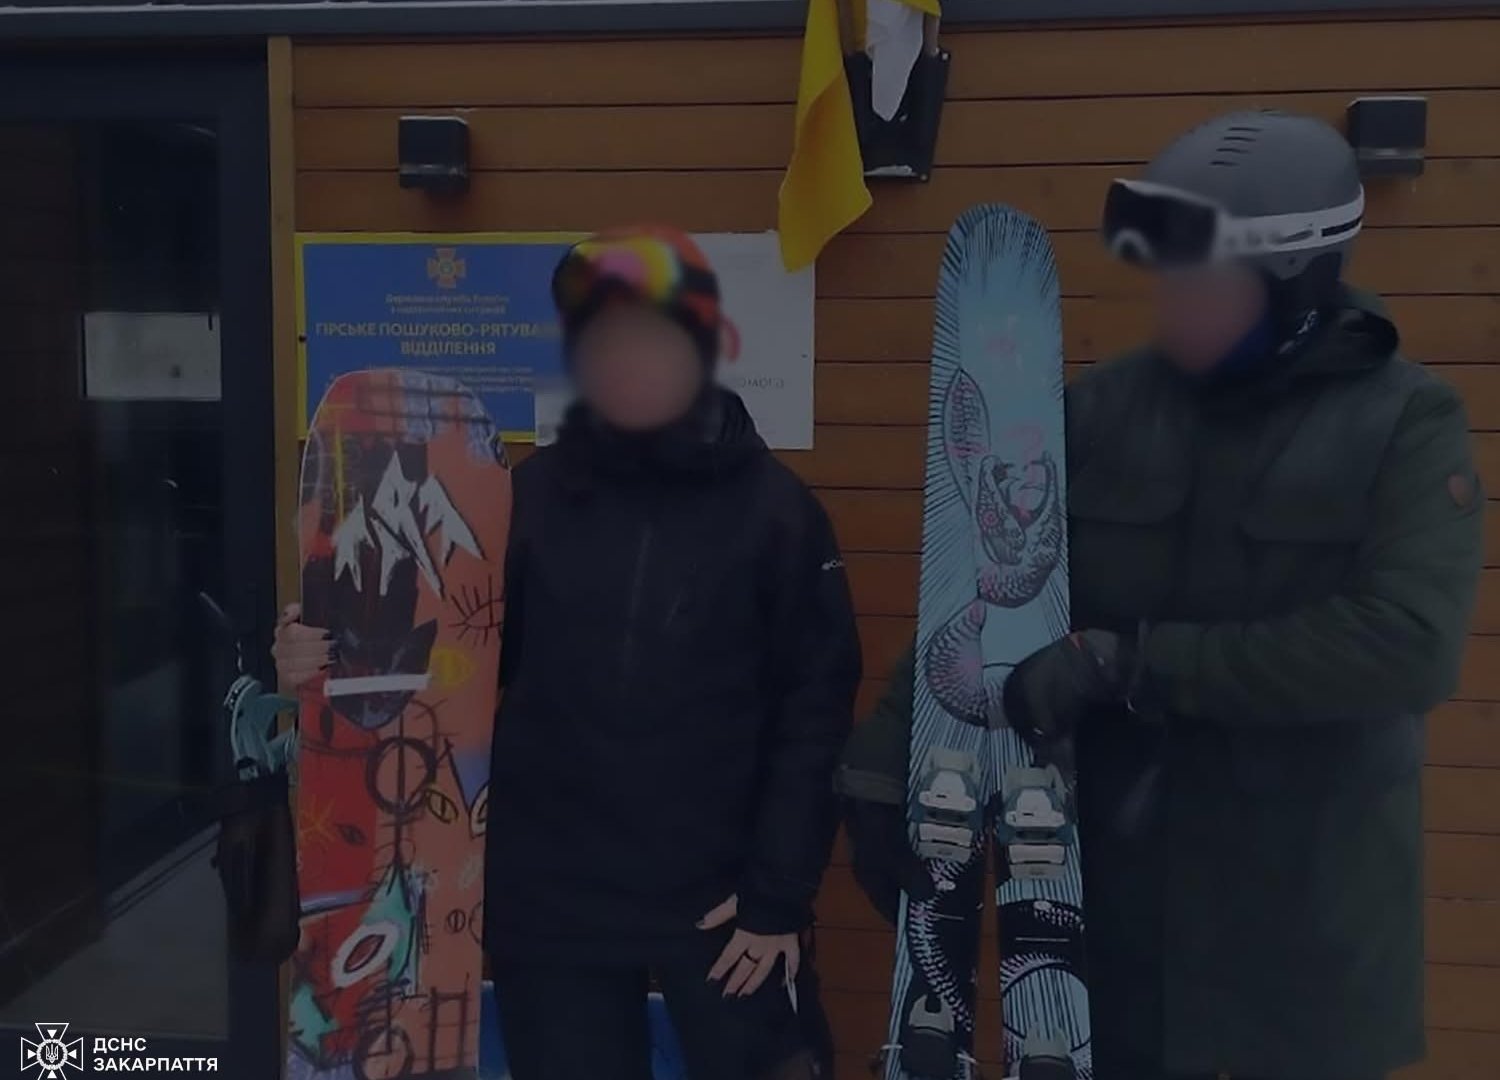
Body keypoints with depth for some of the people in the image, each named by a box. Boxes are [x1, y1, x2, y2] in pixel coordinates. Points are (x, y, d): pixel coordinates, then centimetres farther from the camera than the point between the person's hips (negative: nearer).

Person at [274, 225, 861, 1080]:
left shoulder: (773, 507, -4)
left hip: (723, 901, -1)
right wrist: (333, 662, -14)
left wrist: (779, 895, -7)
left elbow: (814, 709, -5)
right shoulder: (525, 499, 1)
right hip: (552, 901, 2)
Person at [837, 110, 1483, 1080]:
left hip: (1309, 911, -2)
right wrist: (887, 770, -6)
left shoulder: (1406, 422, -9)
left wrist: (1131, 666, -23)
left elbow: (1408, 643, -23)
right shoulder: (1103, 408, -2)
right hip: (1118, 884, 2)